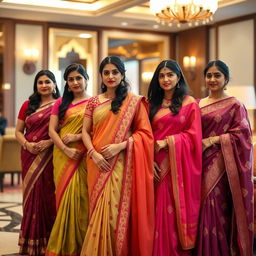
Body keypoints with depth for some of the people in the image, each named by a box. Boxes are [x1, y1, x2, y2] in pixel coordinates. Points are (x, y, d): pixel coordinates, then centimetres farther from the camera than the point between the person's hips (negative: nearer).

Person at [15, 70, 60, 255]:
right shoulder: (28, 105, 13)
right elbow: (18, 131, 13)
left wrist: (50, 141, -16)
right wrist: (26, 144, -6)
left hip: (50, 156, -3)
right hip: (30, 156, 3)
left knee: (48, 194, -3)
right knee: (32, 194, 4)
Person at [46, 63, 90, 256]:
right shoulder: (61, 103, 13)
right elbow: (52, 130, 5)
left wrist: (77, 136, -15)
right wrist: (65, 149, -9)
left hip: (83, 157, -3)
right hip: (63, 156, 3)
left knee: (79, 196, -4)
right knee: (65, 196, 3)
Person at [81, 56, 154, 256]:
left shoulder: (134, 101, 1)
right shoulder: (94, 102, 10)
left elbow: (144, 132, -2)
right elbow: (85, 131, 7)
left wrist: (120, 146, -14)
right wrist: (93, 153, -9)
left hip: (121, 163, -3)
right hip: (98, 163, 3)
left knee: (117, 209, -3)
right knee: (99, 209, 7)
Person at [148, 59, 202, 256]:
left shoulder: (190, 103, 1)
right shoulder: (153, 104, 13)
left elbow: (193, 136, -5)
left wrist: (167, 142, -14)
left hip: (178, 165, -3)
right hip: (157, 165, 3)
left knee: (176, 210, 1)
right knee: (159, 213, 5)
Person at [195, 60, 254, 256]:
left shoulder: (234, 105, 0)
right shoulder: (198, 104, 14)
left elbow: (242, 135, -7)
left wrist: (213, 140, -13)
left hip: (220, 166, -4)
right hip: (199, 164, 4)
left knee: (217, 210, -5)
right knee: (200, 209, 3)